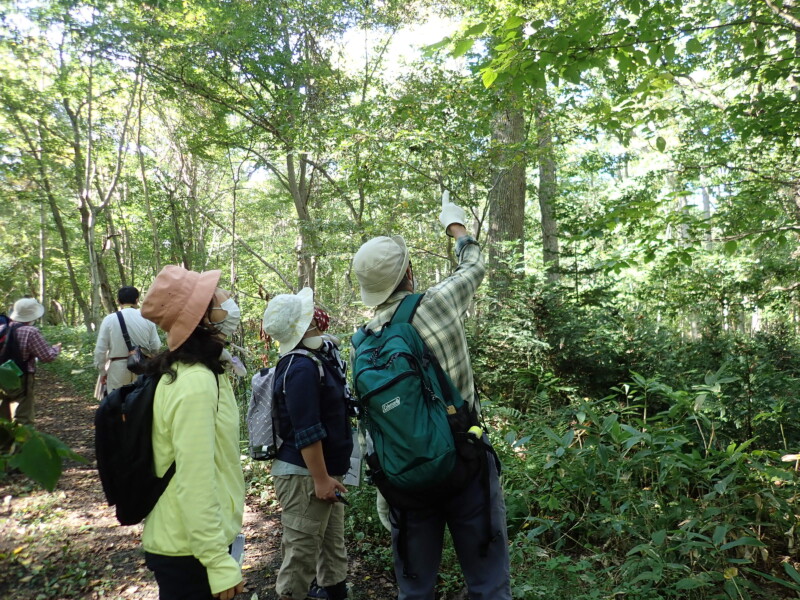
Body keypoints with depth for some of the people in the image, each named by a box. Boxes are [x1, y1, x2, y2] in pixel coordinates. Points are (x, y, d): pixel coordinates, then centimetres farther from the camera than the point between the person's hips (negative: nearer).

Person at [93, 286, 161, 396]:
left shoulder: (110, 319, -5)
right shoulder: (147, 318, -3)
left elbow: (100, 349, -3)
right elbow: (156, 346, 0)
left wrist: (102, 371, 10)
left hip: (118, 369, -2)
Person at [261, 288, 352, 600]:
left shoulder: (316, 357, 7)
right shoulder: (301, 367, -24)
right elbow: (306, 433, -26)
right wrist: (321, 478, -22)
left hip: (324, 470, 10)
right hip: (304, 474, -10)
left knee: (332, 545, 20)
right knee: (302, 551, 4)